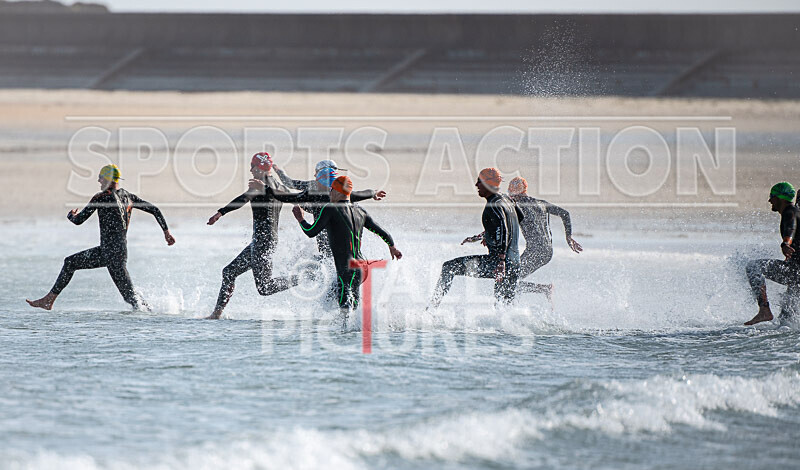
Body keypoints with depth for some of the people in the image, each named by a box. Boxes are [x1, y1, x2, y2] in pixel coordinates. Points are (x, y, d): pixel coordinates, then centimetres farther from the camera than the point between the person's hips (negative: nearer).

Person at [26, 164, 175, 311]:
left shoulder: (101, 198, -12)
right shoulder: (128, 196, 9)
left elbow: (78, 220, -8)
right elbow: (154, 210, 8)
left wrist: (71, 215, 16)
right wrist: (166, 231, 13)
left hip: (113, 254, -9)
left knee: (130, 296, -7)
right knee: (70, 262, 19)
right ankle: (48, 300, 25)